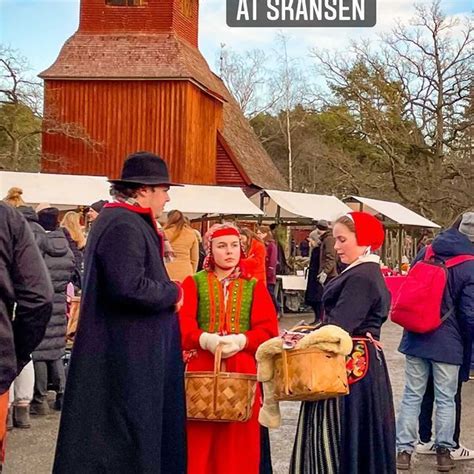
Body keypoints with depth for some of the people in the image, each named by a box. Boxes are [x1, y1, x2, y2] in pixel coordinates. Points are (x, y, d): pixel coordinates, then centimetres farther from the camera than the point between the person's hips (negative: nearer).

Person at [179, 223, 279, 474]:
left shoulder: (255, 287, 11)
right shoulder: (193, 283, 8)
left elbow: (268, 329, -1)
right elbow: (182, 323, -6)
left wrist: (242, 340, -19)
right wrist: (204, 339, -25)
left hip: (243, 371, 1)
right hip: (202, 369, -1)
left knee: (239, 442, 1)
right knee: (201, 442, -2)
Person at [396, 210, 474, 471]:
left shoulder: (426, 252, 2)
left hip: (415, 339, 4)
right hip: (448, 342, -4)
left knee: (412, 395, 9)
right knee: (446, 399, 9)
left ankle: (404, 450, 11)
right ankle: (444, 451, 17)